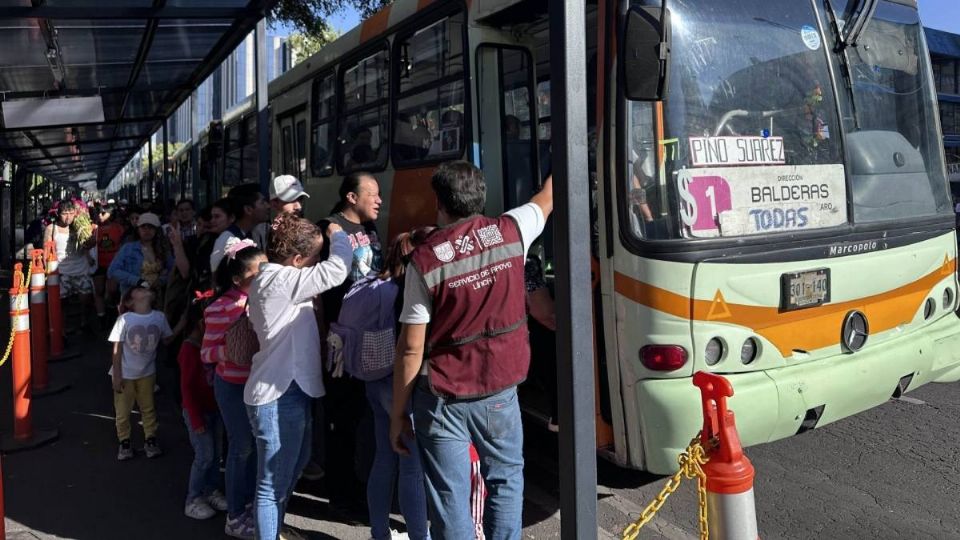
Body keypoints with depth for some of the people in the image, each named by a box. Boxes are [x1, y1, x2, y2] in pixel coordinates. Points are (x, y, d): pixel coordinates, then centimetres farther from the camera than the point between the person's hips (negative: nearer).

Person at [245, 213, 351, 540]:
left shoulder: (275, 279, 12)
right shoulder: (278, 280, -20)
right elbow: (336, 270, -24)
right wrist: (337, 235, -8)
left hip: (289, 390, 11)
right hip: (277, 397, -11)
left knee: (294, 465, 27)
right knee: (273, 483, 2)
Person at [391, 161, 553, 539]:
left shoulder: (425, 259, -13)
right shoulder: (510, 231, -5)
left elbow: (411, 347, -12)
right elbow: (549, 197, 17)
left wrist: (397, 414, -1)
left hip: (443, 397, -2)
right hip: (500, 390, 3)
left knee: (450, 499, 8)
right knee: (506, 480, 22)